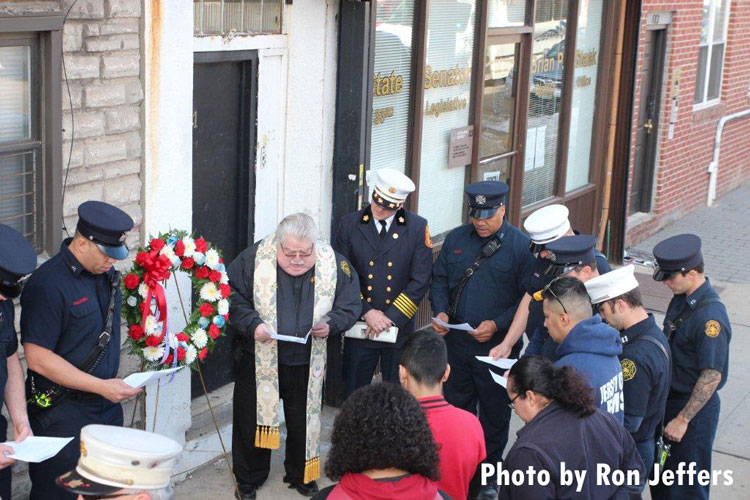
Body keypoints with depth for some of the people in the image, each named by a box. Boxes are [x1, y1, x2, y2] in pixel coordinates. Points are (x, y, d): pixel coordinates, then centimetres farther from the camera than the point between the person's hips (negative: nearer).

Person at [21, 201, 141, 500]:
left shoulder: (106, 274, 6)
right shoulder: (47, 285, -18)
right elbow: (37, 358, -21)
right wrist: (101, 386, -21)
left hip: (107, 405, 7)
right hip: (63, 412, -7)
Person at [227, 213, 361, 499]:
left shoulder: (334, 264, -7)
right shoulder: (253, 260, -12)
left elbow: (350, 306, 1)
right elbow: (233, 300, -8)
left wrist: (330, 324, -18)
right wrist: (252, 325, -23)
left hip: (307, 365, 1)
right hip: (258, 360, -1)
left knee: (304, 422, 15)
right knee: (253, 420, 11)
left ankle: (301, 476, 38)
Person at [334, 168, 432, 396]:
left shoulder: (418, 228, -3)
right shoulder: (349, 224, 0)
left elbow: (420, 281, -7)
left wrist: (391, 318, -12)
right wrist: (366, 311, -12)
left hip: (400, 327, -1)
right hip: (359, 326, 1)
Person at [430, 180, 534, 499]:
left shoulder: (521, 246, -10)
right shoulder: (456, 239, 4)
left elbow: (528, 299, -10)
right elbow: (439, 279, 10)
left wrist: (497, 324, -19)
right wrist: (441, 311, -7)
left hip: (498, 346, -4)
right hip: (457, 341, 4)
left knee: (495, 413, 10)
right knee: (457, 406, 16)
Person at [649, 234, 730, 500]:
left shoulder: (710, 318, -28)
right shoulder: (681, 298, 0)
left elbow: (712, 376, -25)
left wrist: (683, 419, -21)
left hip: (694, 406, -8)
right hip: (670, 396, 9)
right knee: (660, 471, 22)